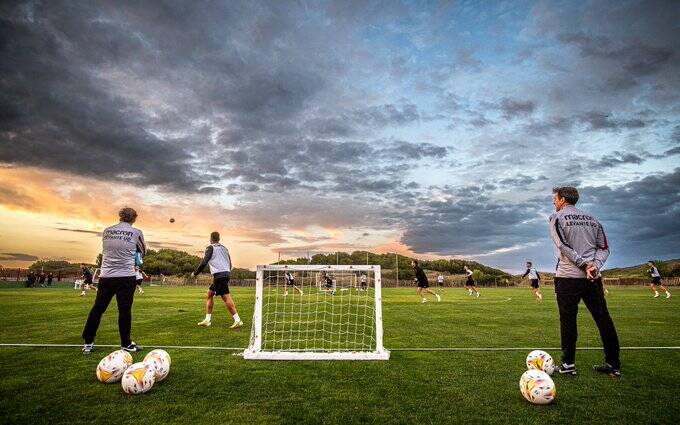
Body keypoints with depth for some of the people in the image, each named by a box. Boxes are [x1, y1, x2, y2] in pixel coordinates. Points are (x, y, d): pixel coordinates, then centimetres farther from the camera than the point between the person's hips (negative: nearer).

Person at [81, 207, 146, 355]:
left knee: (97, 309, 14)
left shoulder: (106, 231, 6)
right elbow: (143, 252, 10)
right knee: (125, 310, 2)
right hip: (126, 277, -4)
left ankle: (88, 343, 23)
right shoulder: (136, 233, -5)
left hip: (105, 276, 4)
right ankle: (126, 344, 11)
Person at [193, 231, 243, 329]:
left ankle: (237, 320, -17)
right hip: (226, 274, 8)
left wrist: (195, 273, 5)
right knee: (209, 294, 18)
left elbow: (204, 262, -8)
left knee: (226, 297, -12)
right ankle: (207, 320, 19)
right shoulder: (224, 248, 21)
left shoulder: (210, 248, 2)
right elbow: (230, 264, 20)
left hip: (219, 275, -8)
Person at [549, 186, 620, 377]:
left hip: (567, 276, -5)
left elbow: (563, 246, -13)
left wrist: (584, 264, -12)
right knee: (603, 319, 12)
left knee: (568, 320, 1)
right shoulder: (592, 219, 16)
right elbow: (604, 248, 8)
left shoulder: (557, 217, -1)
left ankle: (568, 364, 6)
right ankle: (614, 365, 19)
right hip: (594, 277, 6)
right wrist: (595, 266, -4)